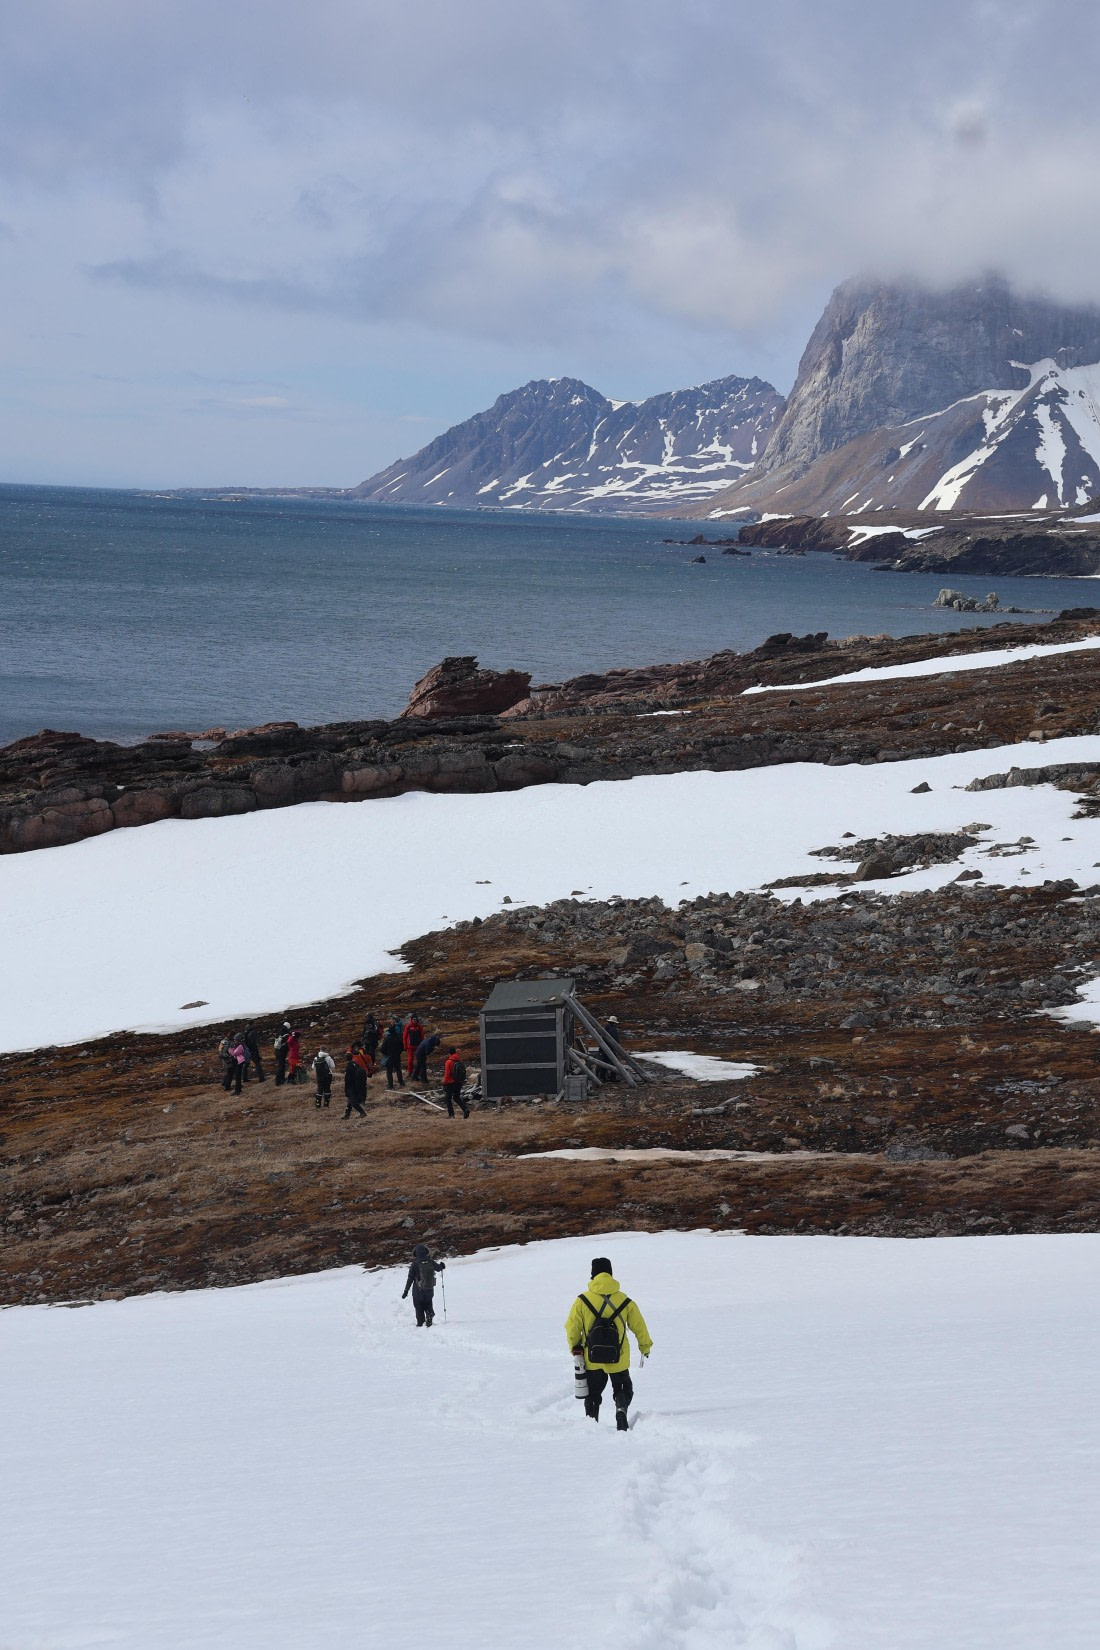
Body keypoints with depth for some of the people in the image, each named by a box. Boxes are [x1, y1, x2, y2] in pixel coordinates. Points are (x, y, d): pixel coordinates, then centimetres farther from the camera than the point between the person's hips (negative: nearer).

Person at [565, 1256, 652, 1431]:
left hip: (592, 1359, 0)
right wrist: (645, 1347, 23)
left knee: (593, 1394, 18)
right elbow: (639, 1326, 6)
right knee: (622, 1389, 16)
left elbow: (572, 1329, -1)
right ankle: (621, 1409, -13)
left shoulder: (582, 1301, -6)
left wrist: (575, 1348, 19)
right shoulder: (624, 1301, -3)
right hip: (618, 1358, 0)